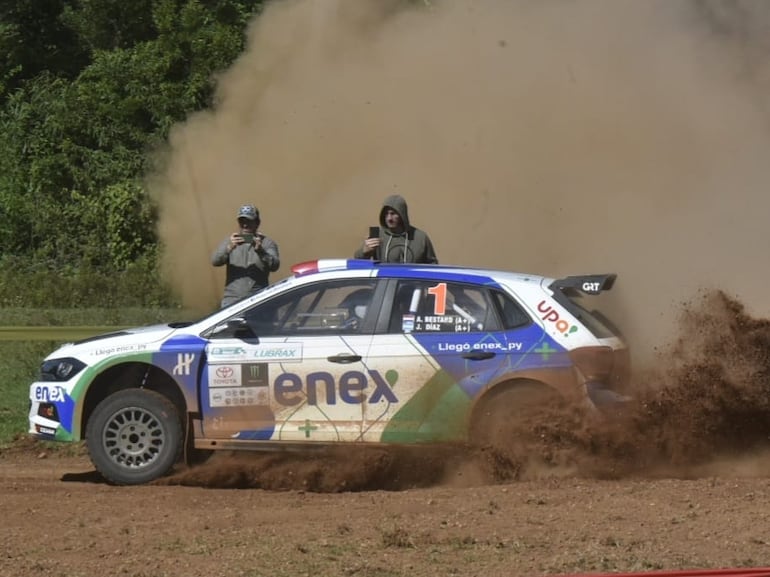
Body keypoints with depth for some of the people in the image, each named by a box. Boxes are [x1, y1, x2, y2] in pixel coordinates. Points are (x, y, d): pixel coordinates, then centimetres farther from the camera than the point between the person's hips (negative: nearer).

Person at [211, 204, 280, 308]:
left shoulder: (267, 243, 6)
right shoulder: (229, 241, 12)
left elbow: (274, 265, -10)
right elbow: (215, 261, -3)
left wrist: (260, 250, -28)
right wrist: (229, 248, -22)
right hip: (232, 300, 1)